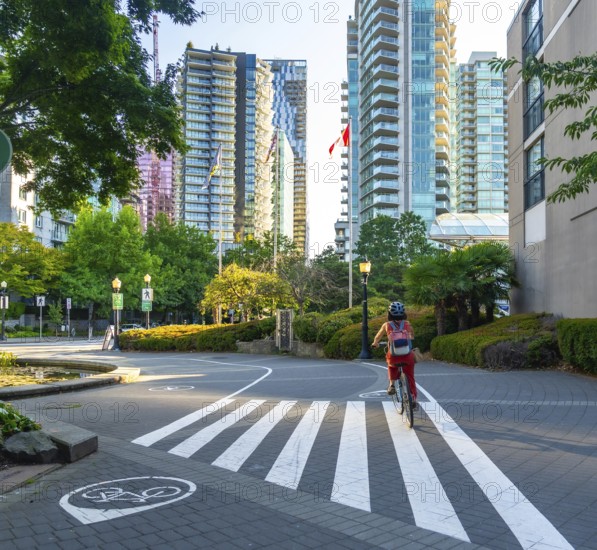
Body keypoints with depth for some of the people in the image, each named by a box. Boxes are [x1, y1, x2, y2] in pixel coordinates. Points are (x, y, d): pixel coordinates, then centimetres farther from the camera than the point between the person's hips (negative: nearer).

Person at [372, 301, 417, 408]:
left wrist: (375, 344, 44)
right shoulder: (408, 324, 11)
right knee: (410, 377, 22)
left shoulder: (387, 325, 7)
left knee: (391, 365, 34)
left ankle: (392, 384, 20)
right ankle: (414, 399, 20)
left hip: (394, 357, -1)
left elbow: (377, 337, 22)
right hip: (408, 357, 1)